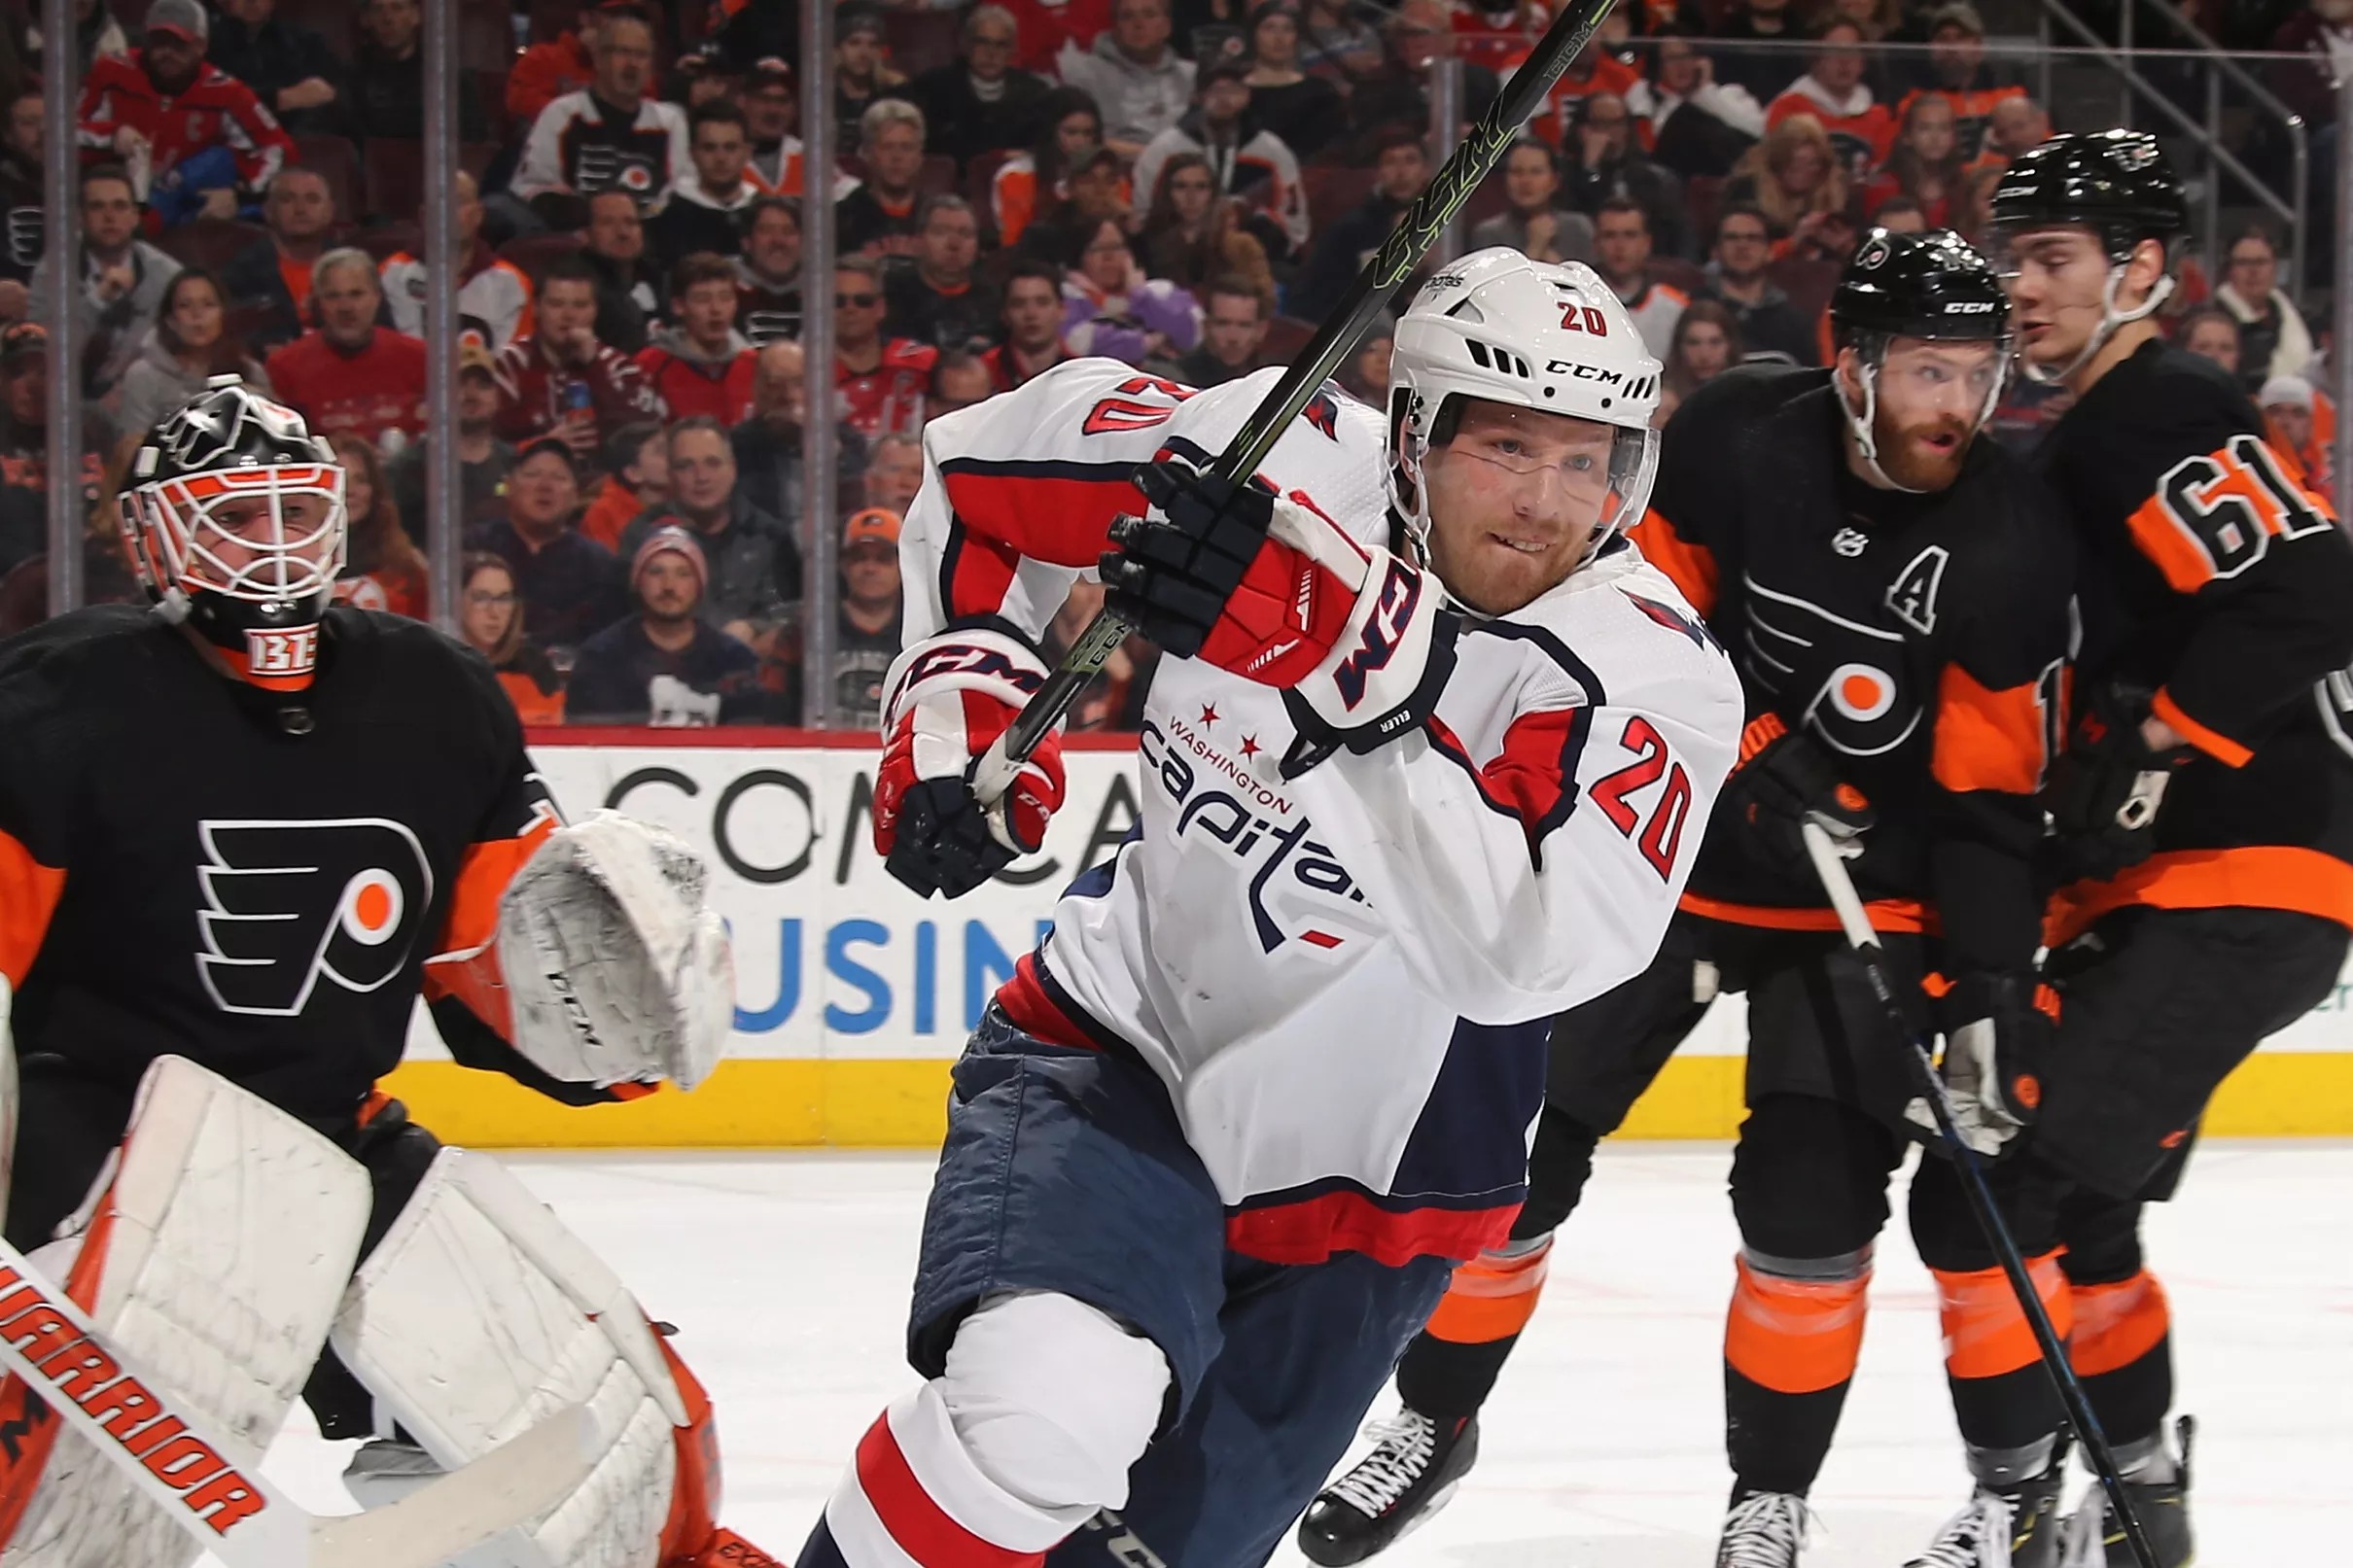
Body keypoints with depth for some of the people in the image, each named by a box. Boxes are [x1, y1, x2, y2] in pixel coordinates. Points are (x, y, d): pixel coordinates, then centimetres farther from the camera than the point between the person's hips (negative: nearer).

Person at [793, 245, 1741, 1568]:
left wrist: (1351, 671, -49)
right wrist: (966, 686, -9)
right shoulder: (1276, 463, -14)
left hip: (1350, 1188, 1)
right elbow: (986, 471, 5)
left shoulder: (1651, 680, -21)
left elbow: (1518, 947, -39)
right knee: (1044, 1410, -29)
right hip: (1115, 1055, -1)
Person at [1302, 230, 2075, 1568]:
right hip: (1666, 841, 1)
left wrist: (1994, 981, -19)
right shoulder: (1736, 439, -16)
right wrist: (1748, 749, -21)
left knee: (1813, 1190, -14)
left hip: (1860, 896, -1)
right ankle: (1437, 1420, 24)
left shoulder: (2014, 544, -16)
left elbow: (1992, 795, -12)